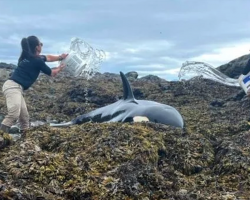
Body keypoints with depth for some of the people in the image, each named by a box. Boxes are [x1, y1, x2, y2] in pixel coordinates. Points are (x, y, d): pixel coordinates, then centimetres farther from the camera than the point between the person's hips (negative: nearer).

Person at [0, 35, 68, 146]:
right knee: (13, 115, -26)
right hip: (13, 87, -10)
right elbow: (52, 73, 9)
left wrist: (60, 57, 29)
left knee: (24, 117, 11)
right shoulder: (37, 61, -7)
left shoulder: (29, 56, 19)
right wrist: (59, 68, 27)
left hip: (15, 87, 10)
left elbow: (48, 57, 36)